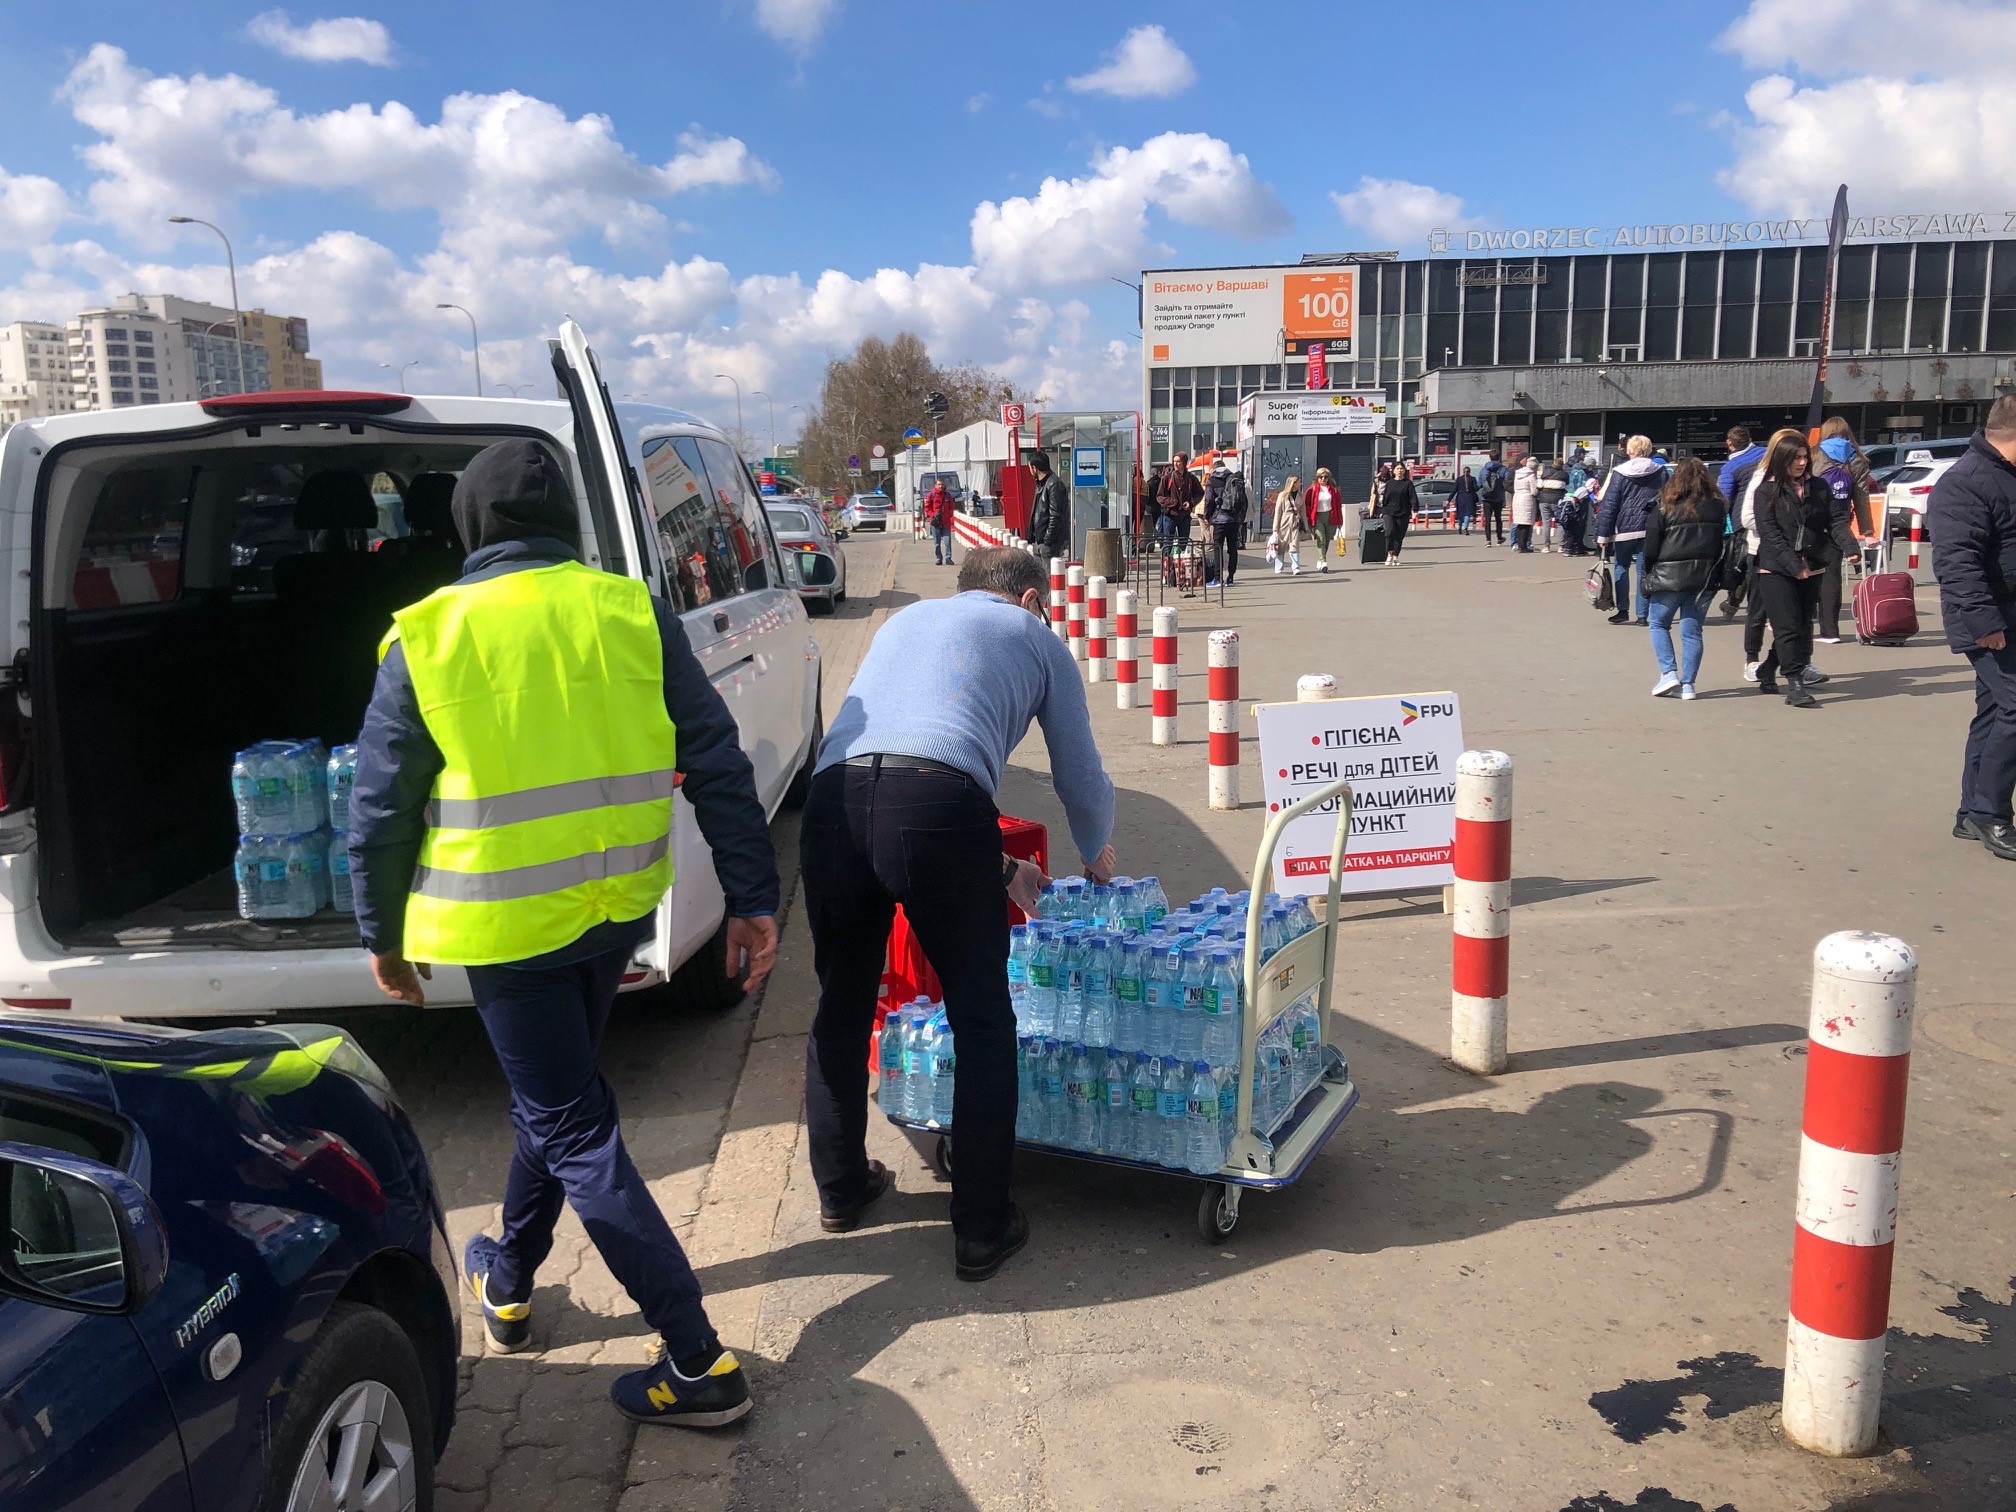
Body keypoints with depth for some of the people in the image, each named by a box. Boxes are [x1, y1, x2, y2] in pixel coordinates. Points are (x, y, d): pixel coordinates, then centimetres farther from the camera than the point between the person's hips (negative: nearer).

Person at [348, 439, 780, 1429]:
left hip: (505, 922, -4)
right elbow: (717, 764, -5)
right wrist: (753, 900, 0)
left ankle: (697, 1363, 4)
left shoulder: (426, 641, -7)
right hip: (618, 906, 4)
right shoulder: (631, 614, -3)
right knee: (555, 1091, 26)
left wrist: (383, 934, 12)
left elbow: (381, 811, -2)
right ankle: (509, 1280, 46)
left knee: (574, 1130, 4)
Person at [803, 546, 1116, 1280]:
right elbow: (1080, 777, 28)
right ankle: (982, 1230, 18)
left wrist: (997, 869, 52)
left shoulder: (905, 619, 37)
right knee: (982, 1024, 11)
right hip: (939, 803, -4)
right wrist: (1097, 856, 51)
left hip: (833, 798, 5)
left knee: (841, 1005, 22)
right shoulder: (1035, 636, 25)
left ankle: (840, 1187, 38)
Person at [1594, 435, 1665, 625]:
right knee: (1645, 571, 5)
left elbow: (1608, 505, -4)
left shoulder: (1619, 472, -4)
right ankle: (1642, 614, 5)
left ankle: (1623, 611, 9)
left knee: (1621, 567, 12)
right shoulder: (1660, 472, 3)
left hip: (1625, 528, -2)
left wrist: (1602, 534, -2)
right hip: (1651, 529, 2)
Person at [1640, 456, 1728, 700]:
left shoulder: (1664, 507, -7)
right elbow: (1723, 544, 5)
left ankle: (1669, 673, -2)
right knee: (1692, 630, 9)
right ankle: (1688, 684, 8)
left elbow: (1650, 548, -8)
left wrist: (1646, 577, 2)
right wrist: (1716, 576, 10)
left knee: (1659, 624, 13)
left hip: (1669, 577, -3)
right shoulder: (1717, 507, 3)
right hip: (1705, 577, 3)